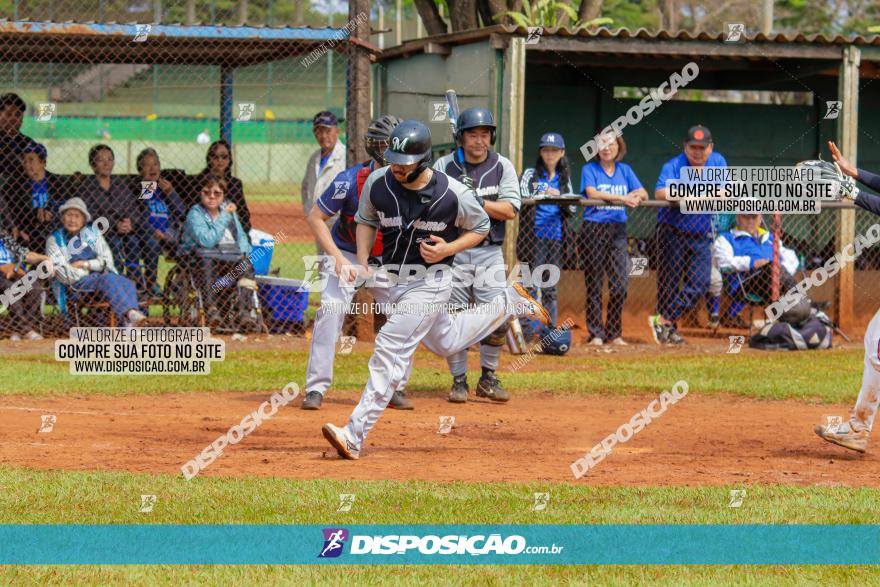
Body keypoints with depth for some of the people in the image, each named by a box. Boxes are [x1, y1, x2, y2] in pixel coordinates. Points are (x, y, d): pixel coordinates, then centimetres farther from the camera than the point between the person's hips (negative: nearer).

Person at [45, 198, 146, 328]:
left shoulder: (92, 232, 20)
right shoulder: (54, 240, 9)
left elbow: (107, 261, 10)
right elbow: (62, 273, -4)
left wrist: (85, 264, -5)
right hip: (74, 286, -4)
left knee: (127, 283, -28)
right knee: (108, 278, -34)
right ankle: (129, 314, -54)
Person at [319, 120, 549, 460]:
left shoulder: (454, 195, -21)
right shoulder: (377, 183, -10)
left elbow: (480, 227, -2)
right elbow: (366, 221, 9)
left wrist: (448, 249, -19)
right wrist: (362, 263, -5)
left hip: (429, 281, -6)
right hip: (389, 278, 6)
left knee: (391, 350, -17)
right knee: (446, 342, 23)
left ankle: (355, 435, -19)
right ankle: (510, 304, 43)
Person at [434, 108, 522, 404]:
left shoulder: (502, 166, 5)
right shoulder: (444, 166, 3)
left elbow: (511, 210, -4)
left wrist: (476, 201, -13)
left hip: (489, 251, 1)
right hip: (453, 251, -1)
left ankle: (488, 378, 10)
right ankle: (459, 380, 10)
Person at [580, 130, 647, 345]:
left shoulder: (625, 170, 15)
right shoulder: (590, 169, 3)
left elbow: (643, 194, 7)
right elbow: (592, 193, -13)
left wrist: (634, 196, -17)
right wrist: (622, 198, -20)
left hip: (618, 230, 3)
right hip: (594, 228, -3)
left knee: (620, 283, -3)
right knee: (594, 284, -2)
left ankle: (614, 333, 7)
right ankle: (596, 333, 2)